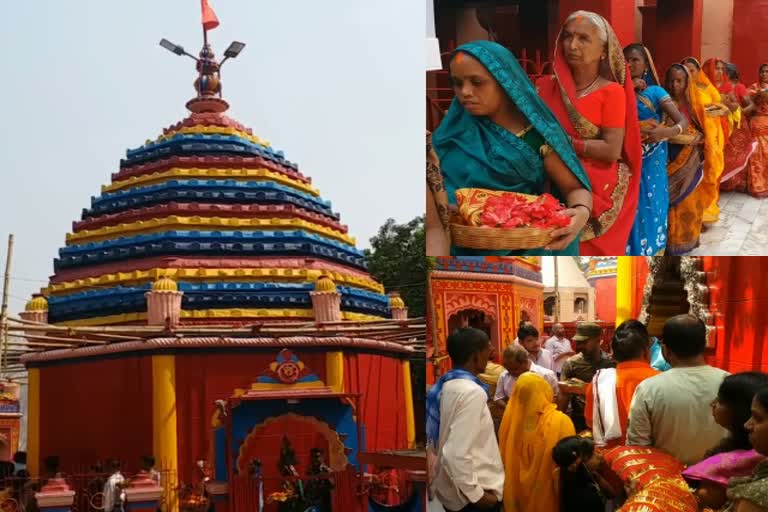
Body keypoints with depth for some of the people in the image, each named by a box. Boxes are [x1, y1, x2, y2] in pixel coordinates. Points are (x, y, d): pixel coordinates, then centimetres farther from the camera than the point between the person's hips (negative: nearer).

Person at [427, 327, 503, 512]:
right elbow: (457, 454, -29)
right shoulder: (472, 392, -22)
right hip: (470, 493, -8)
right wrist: (476, 495, -18)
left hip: (450, 489, 8)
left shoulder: (442, 386, 3)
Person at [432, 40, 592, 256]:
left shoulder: (535, 132, 1)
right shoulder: (451, 132, 6)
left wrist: (582, 212, -20)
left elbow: (574, 188, 1)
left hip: (529, 247, -2)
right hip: (466, 248, 2)